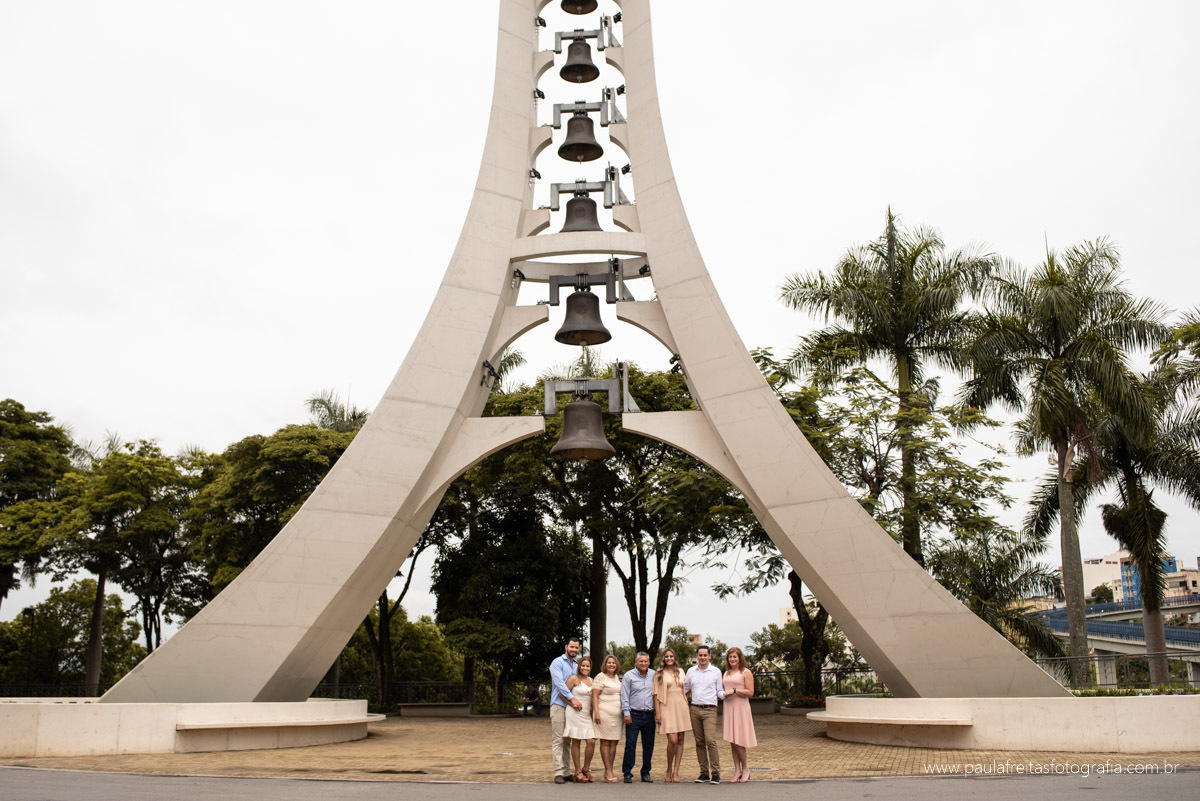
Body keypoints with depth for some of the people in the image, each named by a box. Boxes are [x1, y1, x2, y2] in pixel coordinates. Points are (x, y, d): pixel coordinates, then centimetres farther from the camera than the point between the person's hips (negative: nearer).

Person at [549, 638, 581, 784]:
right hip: (559, 706, -7)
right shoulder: (557, 663, -4)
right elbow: (559, 683, -16)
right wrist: (572, 698, -23)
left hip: (571, 706, 7)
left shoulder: (576, 666, 20)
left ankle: (567, 772, 11)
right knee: (558, 741, -8)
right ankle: (558, 773, -9)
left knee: (567, 741, 8)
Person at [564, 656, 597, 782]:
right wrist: (572, 703, -8)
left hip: (587, 715, 6)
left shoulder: (591, 680, 15)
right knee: (576, 742, -1)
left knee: (591, 742, -3)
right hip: (575, 714, -5)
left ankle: (586, 769, 14)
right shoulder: (574, 679, -3)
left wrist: (592, 709, 11)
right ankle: (578, 772, 8)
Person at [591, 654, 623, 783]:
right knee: (605, 742, -4)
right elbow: (594, 696, -8)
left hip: (617, 713, 7)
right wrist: (596, 712, -16)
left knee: (614, 743, 6)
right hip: (604, 713, -7)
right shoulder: (600, 678, -4)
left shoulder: (617, 678, 17)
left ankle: (610, 771, 12)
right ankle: (608, 771, -2)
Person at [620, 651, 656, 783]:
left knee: (648, 745, 7)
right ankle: (627, 773, 3)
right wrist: (626, 713, -7)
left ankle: (646, 773, 18)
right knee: (630, 745, -5)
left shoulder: (653, 675, 10)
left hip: (649, 715, 3)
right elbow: (624, 696, -1)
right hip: (634, 715, -3)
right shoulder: (628, 676, 1)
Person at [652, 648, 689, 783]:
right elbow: (656, 694, 1)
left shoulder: (680, 671, 15)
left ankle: (675, 772, 7)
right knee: (672, 740, -14)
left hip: (681, 707, 4)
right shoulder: (659, 674, 4)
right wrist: (657, 712, -7)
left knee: (680, 741, 1)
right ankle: (669, 770, 5)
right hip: (667, 707, -4)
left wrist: (687, 708, 12)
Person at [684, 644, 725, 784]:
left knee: (710, 741, -15)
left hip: (710, 710, -3)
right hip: (694, 709, 3)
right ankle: (704, 772, 12)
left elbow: (719, 691, 7)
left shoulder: (716, 672, 5)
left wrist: (725, 694, -12)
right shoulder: (691, 671, 12)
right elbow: (684, 689, 22)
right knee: (699, 742, 5)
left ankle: (715, 773, -10)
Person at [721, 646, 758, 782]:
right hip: (728, 707, 6)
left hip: (740, 707, -6)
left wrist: (734, 691, -15)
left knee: (738, 740, -8)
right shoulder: (726, 673, 18)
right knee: (731, 740, 3)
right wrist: (723, 694, 9)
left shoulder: (746, 672, -2)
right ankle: (737, 771, 7)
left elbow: (750, 692, -9)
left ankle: (745, 768, 8)